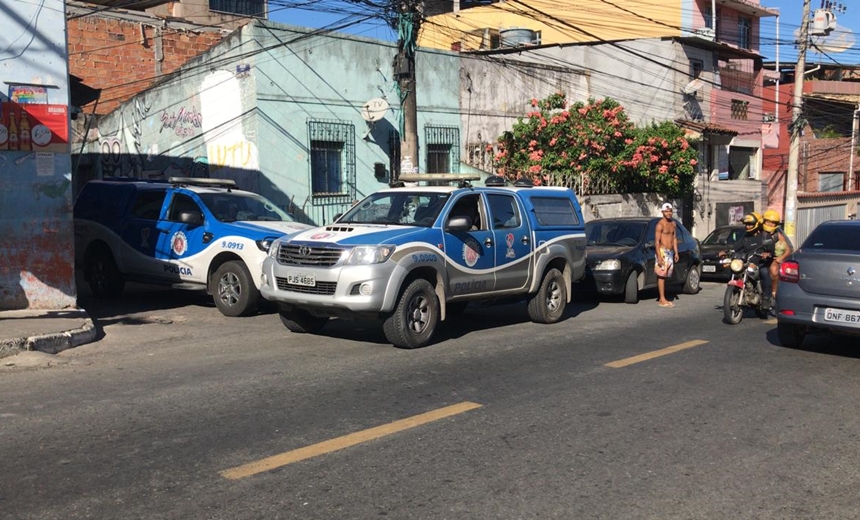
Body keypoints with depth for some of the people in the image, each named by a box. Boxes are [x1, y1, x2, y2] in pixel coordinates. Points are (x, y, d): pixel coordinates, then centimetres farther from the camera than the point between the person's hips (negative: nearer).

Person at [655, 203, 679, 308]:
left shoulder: (673, 223, 13)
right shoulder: (660, 224, -11)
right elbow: (657, 241, -15)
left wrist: (676, 252, 12)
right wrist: (659, 256, -21)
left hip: (670, 252, 8)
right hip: (663, 252, -8)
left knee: (666, 275, 8)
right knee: (661, 275, -7)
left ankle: (662, 299, 12)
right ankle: (662, 300, -7)